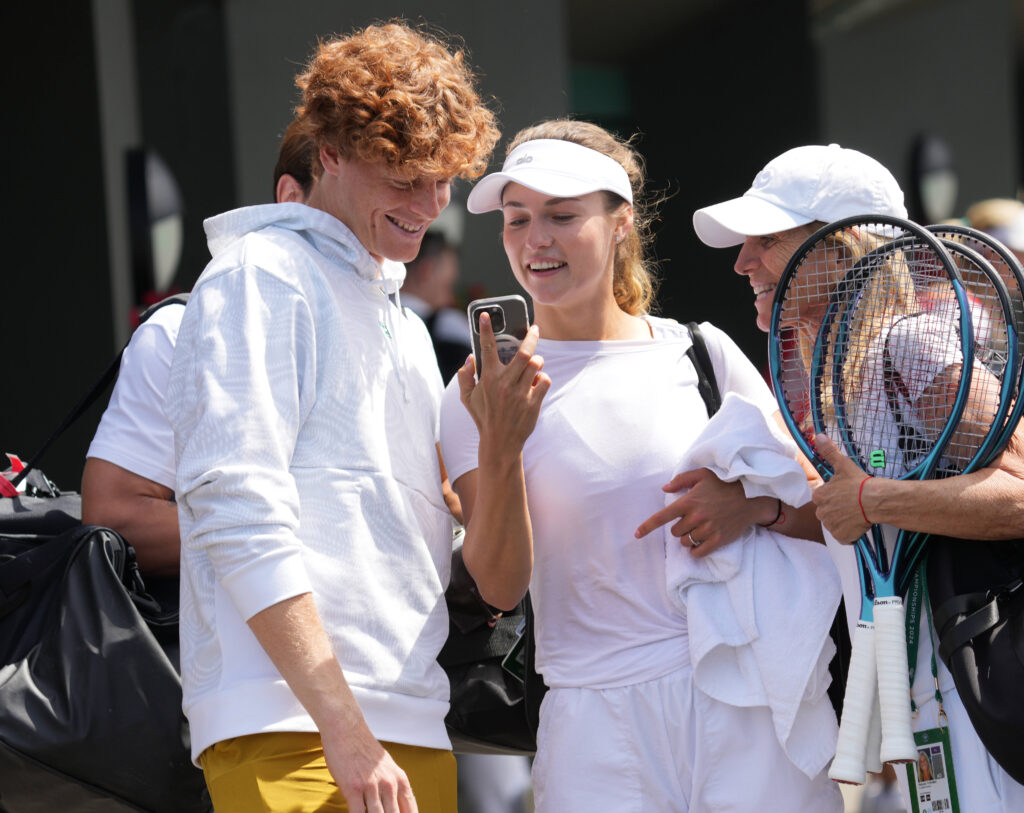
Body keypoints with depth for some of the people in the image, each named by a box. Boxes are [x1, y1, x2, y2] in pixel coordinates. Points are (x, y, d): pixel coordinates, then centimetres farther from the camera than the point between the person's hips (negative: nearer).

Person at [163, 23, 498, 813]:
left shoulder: (401, 321, 23)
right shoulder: (261, 279, -5)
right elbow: (239, 514, -15)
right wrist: (345, 733, -19)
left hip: (416, 729, 8)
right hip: (289, 724, -8)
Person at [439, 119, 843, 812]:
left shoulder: (701, 352, 4)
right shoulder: (482, 394, 2)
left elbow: (826, 504, 8)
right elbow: (502, 586, -7)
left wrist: (757, 503, -13)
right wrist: (499, 449, -22)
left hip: (745, 708, 1)